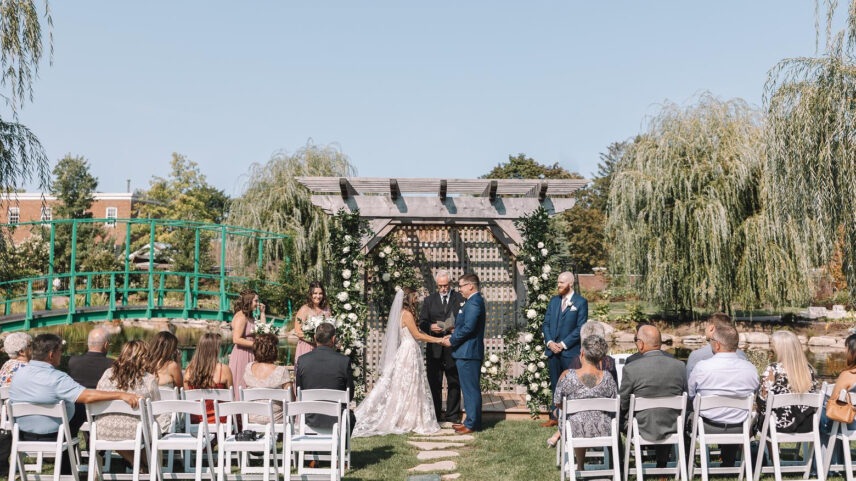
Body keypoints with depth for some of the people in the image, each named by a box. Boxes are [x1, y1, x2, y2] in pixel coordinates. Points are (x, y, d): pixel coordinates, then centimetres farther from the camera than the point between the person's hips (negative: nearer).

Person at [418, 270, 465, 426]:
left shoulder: (460, 299, 4)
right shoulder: (429, 300, 12)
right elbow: (422, 322, 8)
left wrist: (457, 329, -16)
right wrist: (430, 327, -13)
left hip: (453, 347, -2)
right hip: (434, 348, 2)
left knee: (454, 383, 3)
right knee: (434, 383, 5)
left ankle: (452, 416, 11)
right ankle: (434, 416, 14)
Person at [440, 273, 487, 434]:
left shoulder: (474, 303, -17)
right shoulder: (475, 301, 16)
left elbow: (468, 328, -24)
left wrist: (452, 341, -13)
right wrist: (453, 336, 10)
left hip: (468, 353, -11)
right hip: (468, 352, 11)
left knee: (471, 389, -5)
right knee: (470, 389, 15)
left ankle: (472, 424, 1)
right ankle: (472, 420, 22)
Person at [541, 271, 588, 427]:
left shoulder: (581, 302, -3)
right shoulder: (554, 301, 13)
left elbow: (581, 328, -9)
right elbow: (546, 324, 13)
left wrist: (563, 344, -12)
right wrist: (549, 342, -3)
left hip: (570, 351, -5)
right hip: (553, 350, 5)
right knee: (555, 385, 10)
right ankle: (555, 417, 17)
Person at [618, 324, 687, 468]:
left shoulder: (631, 369, -19)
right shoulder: (679, 366, -7)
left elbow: (622, 404, -8)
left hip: (642, 429, -4)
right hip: (671, 428, 4)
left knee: (617, 419, 23)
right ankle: (662, 464, 44)